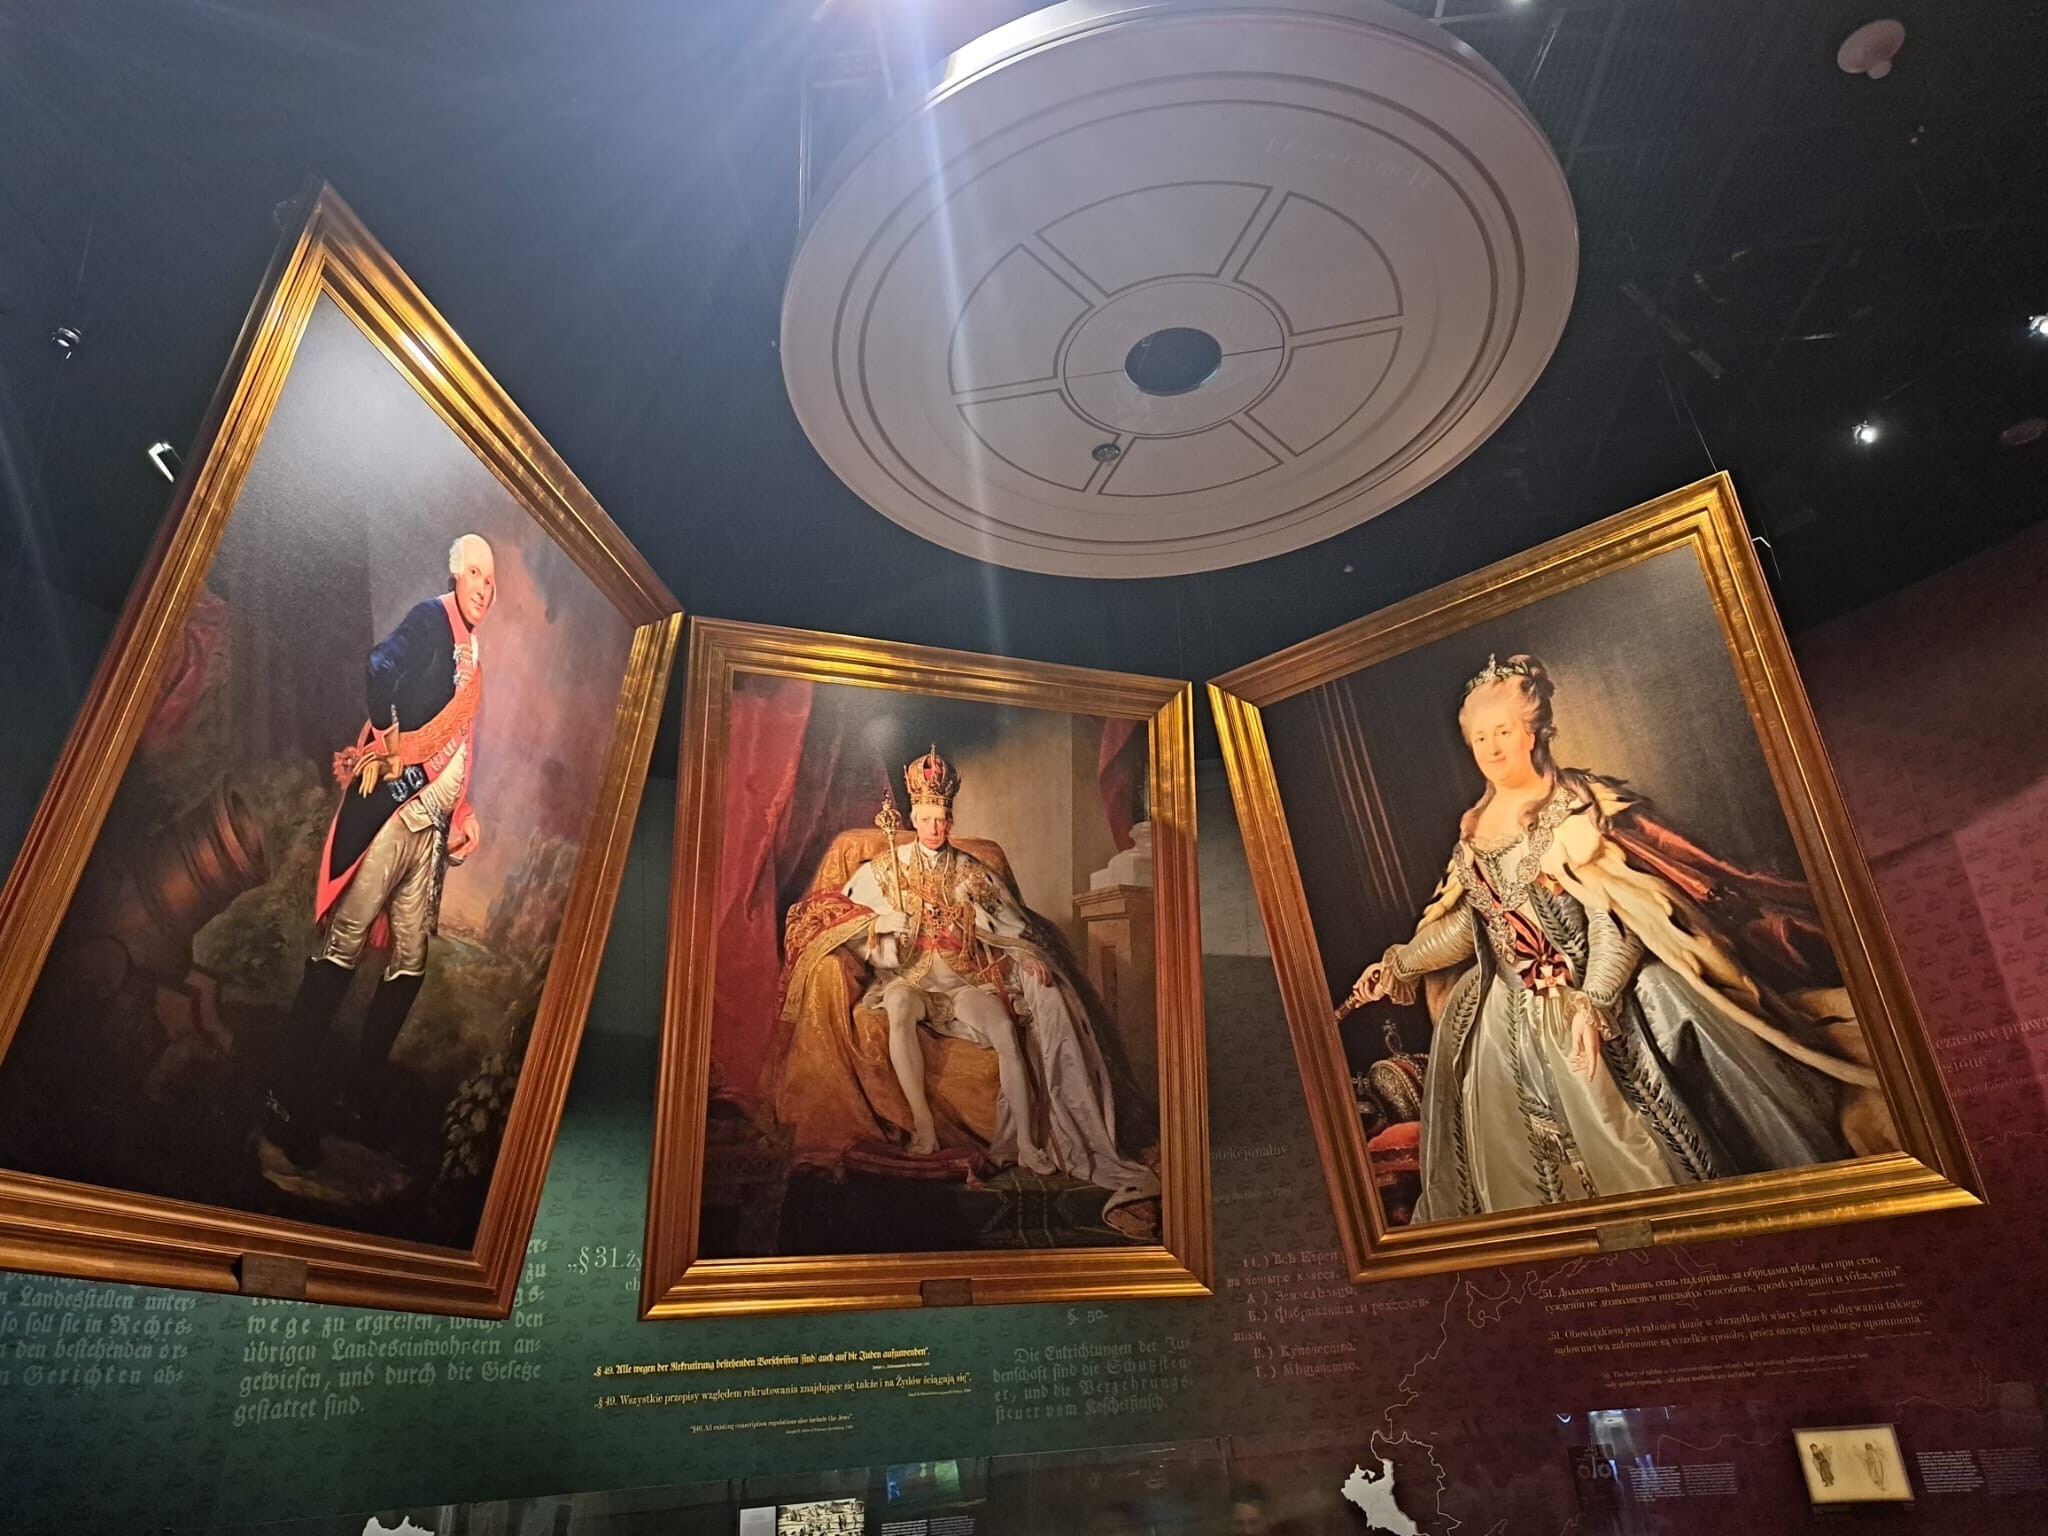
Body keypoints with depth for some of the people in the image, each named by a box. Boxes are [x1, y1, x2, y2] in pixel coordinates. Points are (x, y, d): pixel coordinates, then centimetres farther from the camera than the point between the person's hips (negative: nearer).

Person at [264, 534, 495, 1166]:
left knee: (409, 960, 9)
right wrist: (386, 742, -10)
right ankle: (292, 1098, -4)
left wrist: (465, 813, 19)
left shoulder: (472, 650, 22)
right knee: (343, 942, -9)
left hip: (431, 823, 8)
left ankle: (364, 1092, 22)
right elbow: (379, 668, -21)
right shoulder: (432, 619, -3)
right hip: (392, 800, -8)